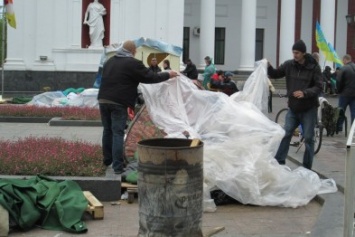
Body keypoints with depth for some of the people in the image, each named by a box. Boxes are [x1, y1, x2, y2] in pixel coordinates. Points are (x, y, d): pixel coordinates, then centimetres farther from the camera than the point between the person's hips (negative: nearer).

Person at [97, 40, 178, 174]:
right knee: (118, 133, -5)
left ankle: (107, 160, 27)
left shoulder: (110, 61, 17)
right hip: (118, 103, -6)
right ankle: (117, 166, -6)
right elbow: (151, 77, -4)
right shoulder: (133, 63, -6)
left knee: (107, 130, 18)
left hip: (103, 99, 7)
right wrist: (168, 75, 9)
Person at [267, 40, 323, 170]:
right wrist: (269, 67, -12)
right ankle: (279, 162, 9)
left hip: (309, 109, -3)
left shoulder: (314, 67, -10)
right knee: (285, 134, 1)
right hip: (293, 108, 3)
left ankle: (307, 168, 10)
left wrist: (305, 93, -27)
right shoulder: (289, 65, 0)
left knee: (308, 138, 1)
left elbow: (319, 87, -12)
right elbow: (275, 74, 9)